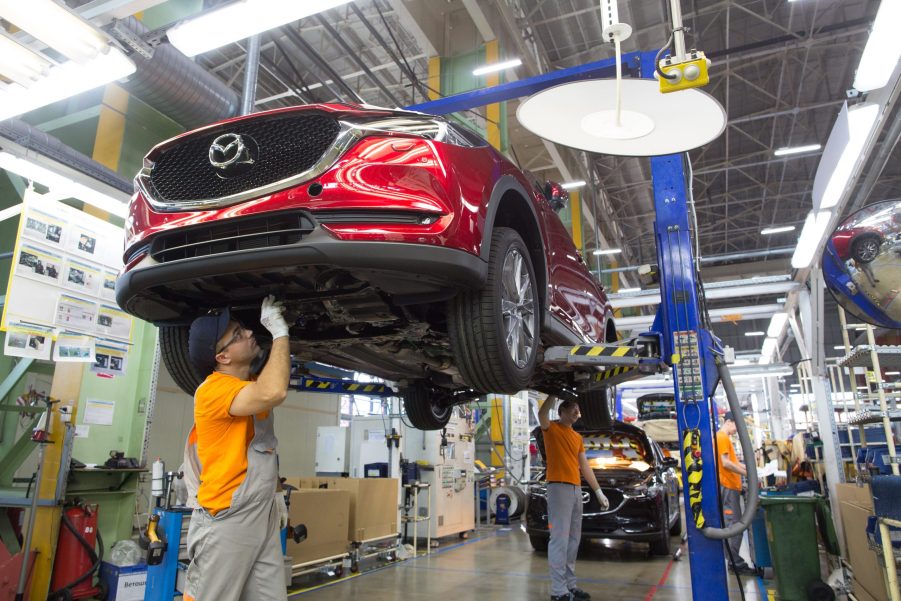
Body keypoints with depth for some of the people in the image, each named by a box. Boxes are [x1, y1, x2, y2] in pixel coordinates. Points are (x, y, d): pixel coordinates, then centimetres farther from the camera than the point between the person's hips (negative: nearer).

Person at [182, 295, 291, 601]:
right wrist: (279, 331, -25)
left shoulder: (253, 385, 11)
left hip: (263, 518, 8)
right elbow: (274, 393, -36)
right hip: (225, 522, -7)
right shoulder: (213, 389, -17)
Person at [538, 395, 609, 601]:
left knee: (573, 540, 12)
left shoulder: (578, 437, 21)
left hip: (576, 489, 8)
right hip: (559, 488, -8)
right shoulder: (551, 428, -1)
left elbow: (585, 466, 20)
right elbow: (542, 414, -25)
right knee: (560, 540, -8)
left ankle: (570, 584, 22)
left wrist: (599, 492, 16)